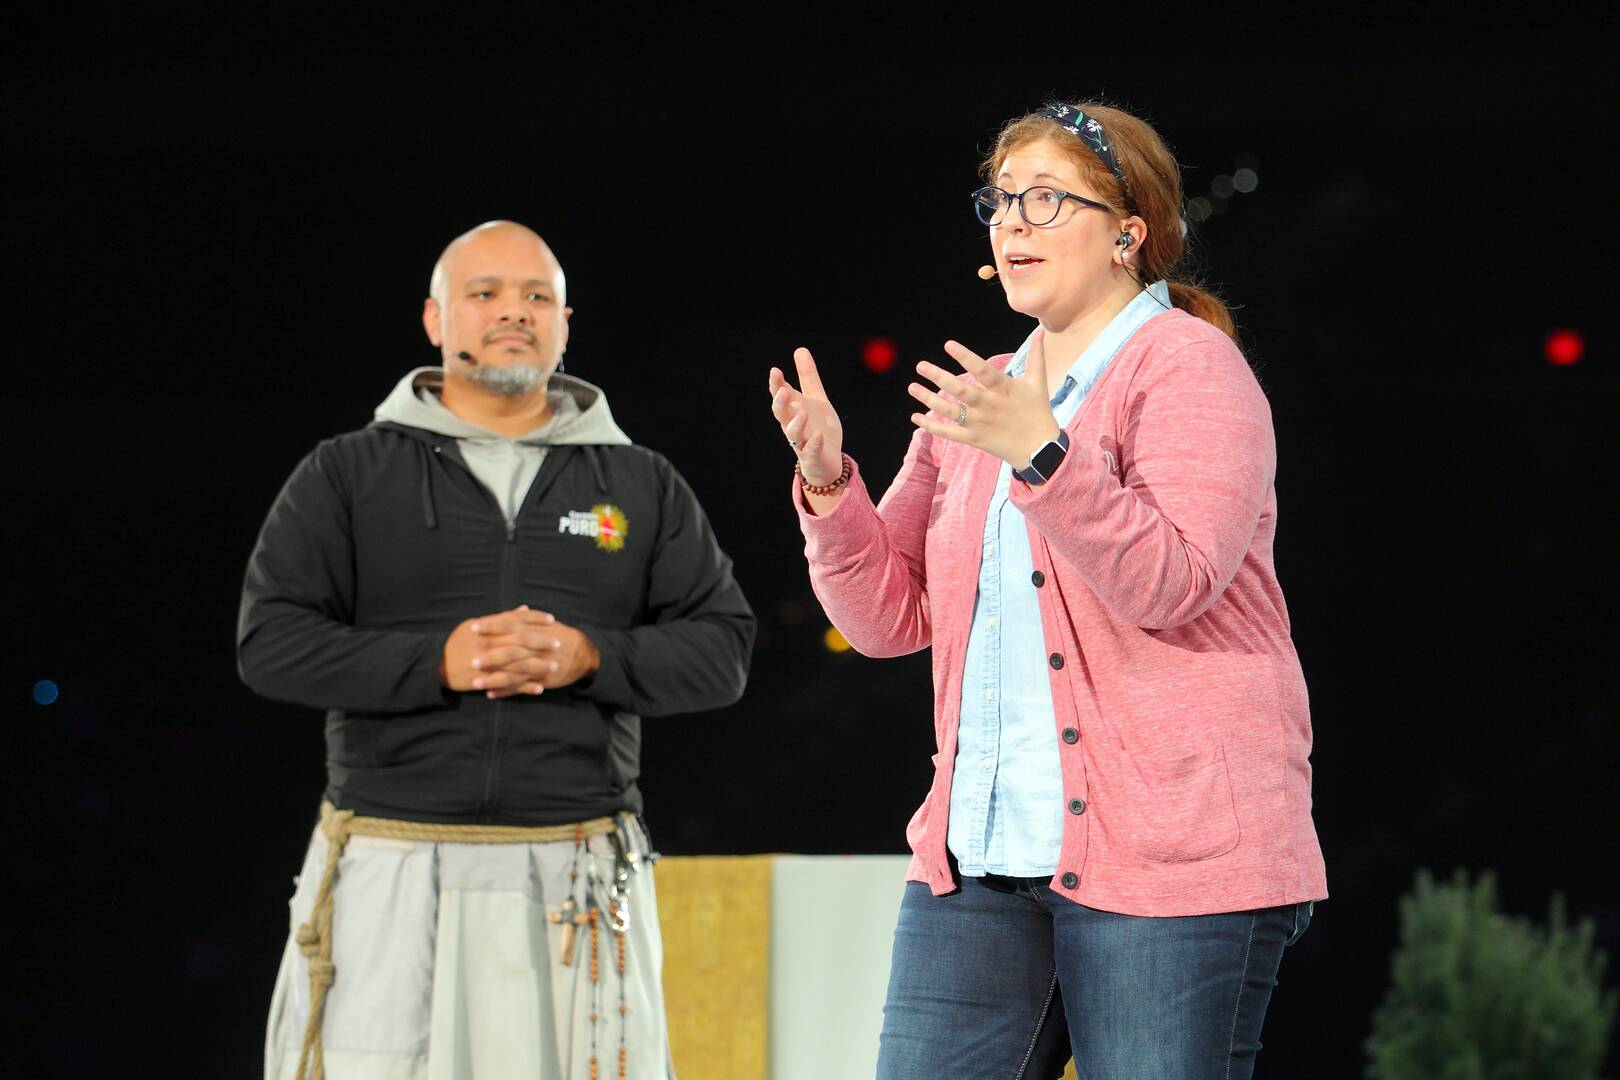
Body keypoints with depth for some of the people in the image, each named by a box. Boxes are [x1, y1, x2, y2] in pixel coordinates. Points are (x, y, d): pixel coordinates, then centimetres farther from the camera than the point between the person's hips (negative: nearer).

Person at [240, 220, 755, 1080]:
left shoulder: (643, 485, 14)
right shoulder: (346, 476, 9)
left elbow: (721, 650, 7)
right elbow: (270, 645, 0)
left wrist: (588, 657, -11)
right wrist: (438, 662, -14)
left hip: (575, 880, 1)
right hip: (391, 874, -1)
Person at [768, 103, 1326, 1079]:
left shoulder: (1188, 367, -3)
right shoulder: (983, 399, 18)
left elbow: (1172, 584, -17)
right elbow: (889, 613, 15)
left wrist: (1040, 454, -27)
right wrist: (827, 483, -1)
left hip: (1169, 851, -6)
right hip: (981, 857, 7)